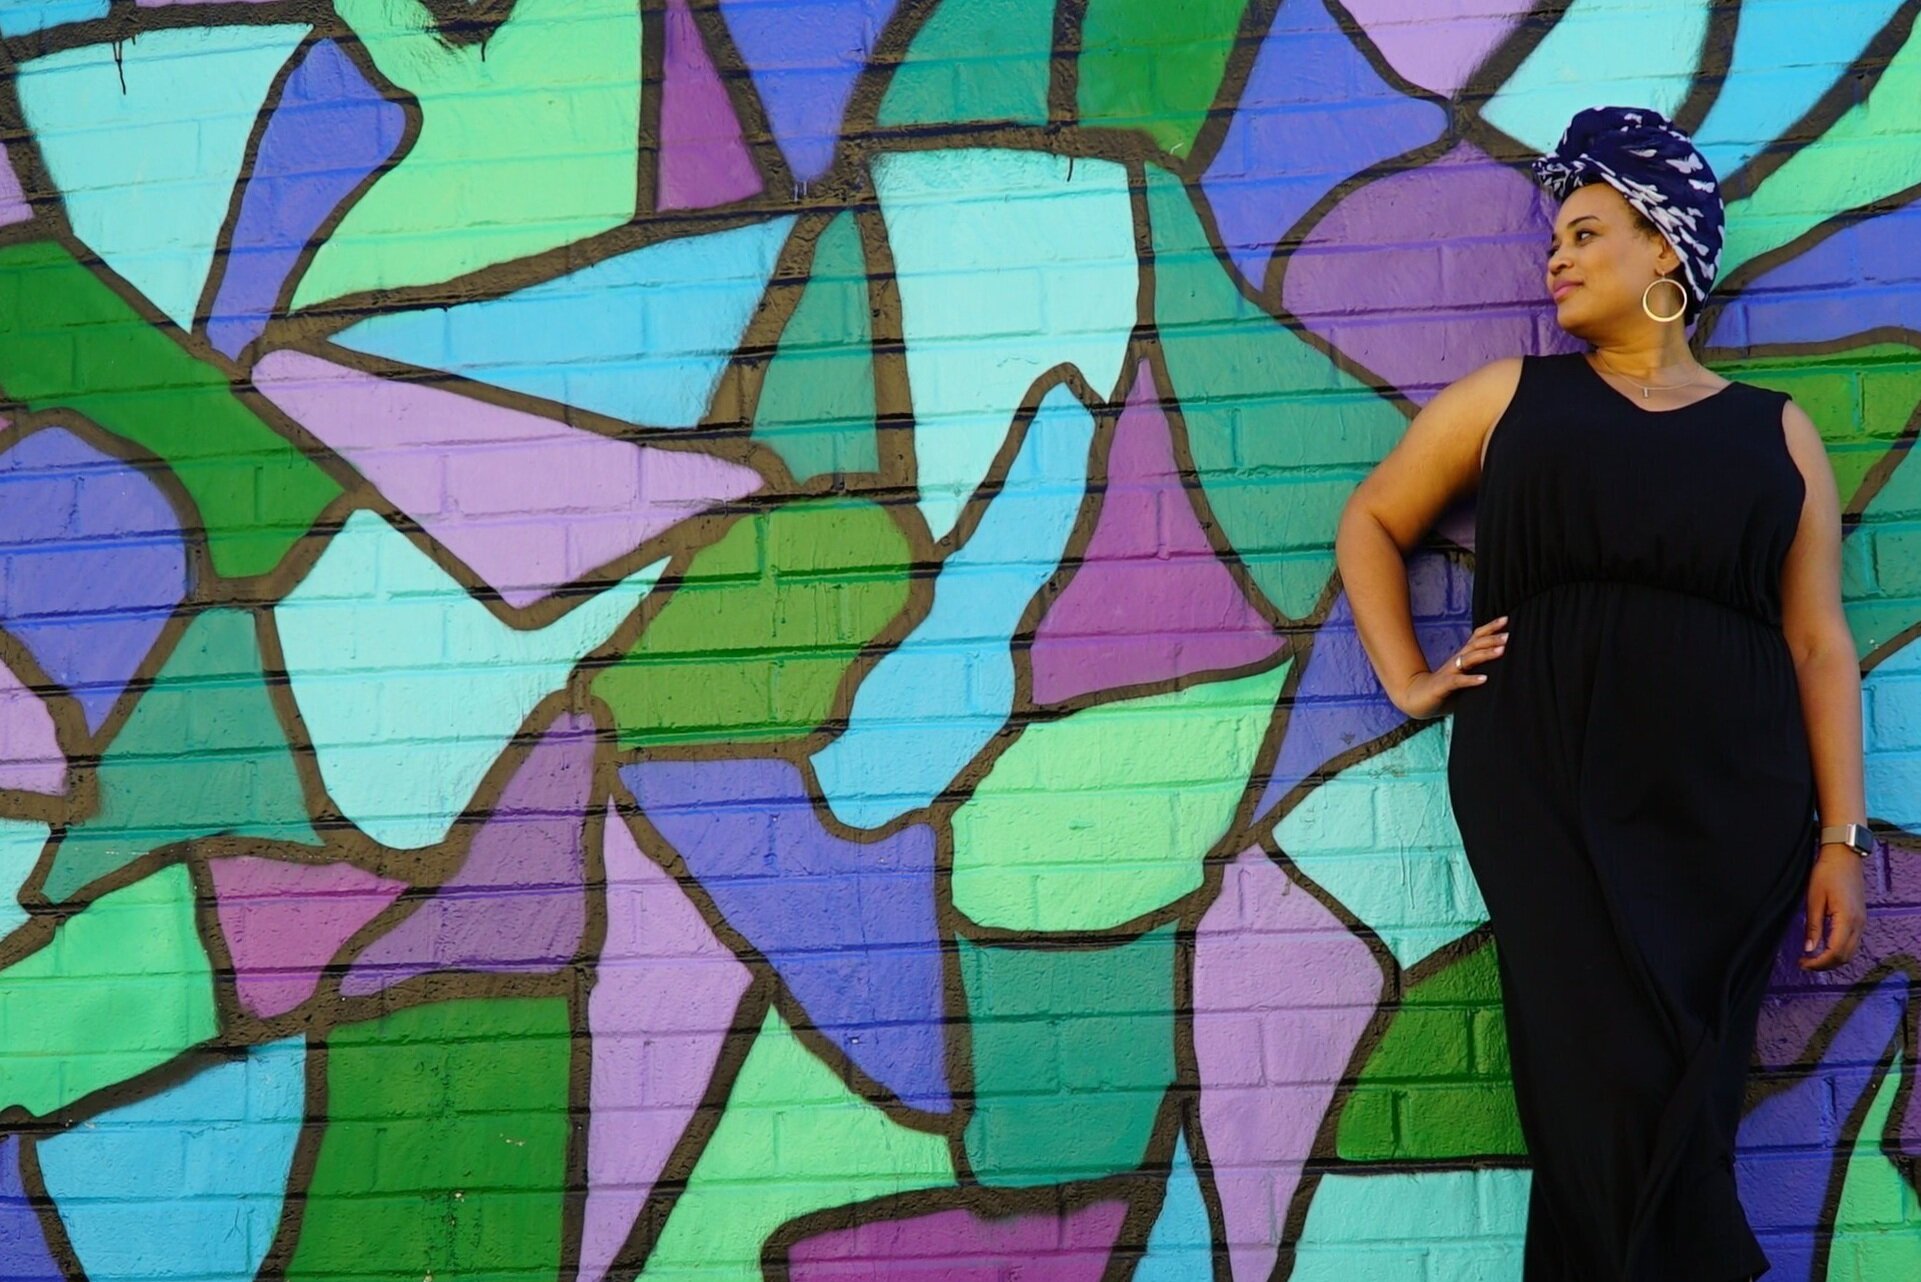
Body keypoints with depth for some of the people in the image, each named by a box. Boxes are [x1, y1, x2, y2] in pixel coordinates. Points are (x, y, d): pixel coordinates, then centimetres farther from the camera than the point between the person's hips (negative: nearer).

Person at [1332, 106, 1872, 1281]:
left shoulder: (1775, 431, 13)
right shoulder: (1511, 397, 14)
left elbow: (1820, 645, 7)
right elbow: (1372, 523, 21)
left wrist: (1842, 842, 0)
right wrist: (1407, 680, 8)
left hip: (1729, 808, 1)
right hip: (1549, 793, -1)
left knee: (1682, 1100, -3)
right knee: (1618, 1092, -12)